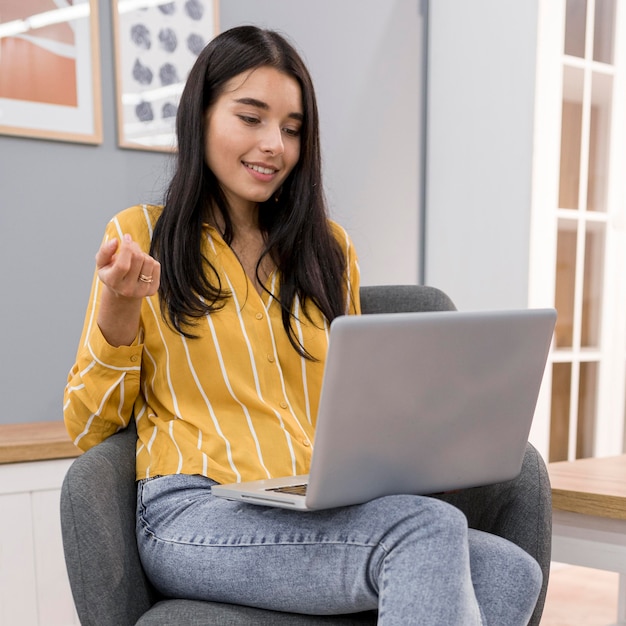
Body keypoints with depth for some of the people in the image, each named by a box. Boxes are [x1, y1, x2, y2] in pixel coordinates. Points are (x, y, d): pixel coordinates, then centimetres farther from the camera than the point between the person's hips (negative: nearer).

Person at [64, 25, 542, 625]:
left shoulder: (329, 248, 15)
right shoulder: (141, 236, 4)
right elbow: (86, 429, 4)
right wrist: (119, 307, -12)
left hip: (324, 514, 5)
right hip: (194, 511, -4)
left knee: (513, 573, -22)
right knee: (429, 527, -30)